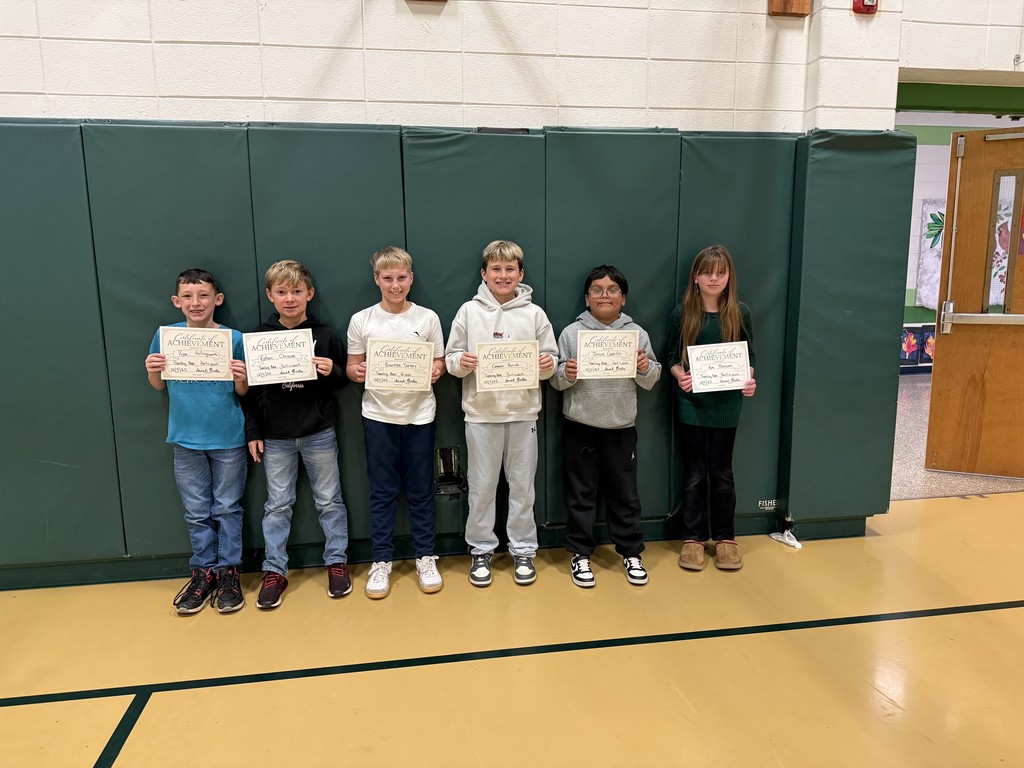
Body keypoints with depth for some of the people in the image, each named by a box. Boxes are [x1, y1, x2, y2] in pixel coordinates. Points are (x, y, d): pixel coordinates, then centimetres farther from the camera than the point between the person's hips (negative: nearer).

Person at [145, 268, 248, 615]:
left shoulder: (233, 338, -6)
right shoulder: (165, 336, -1)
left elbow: (242, 392, -1)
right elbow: (159, 386, 9)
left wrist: (240, 377, -21)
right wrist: (152, 372, -11)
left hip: (227, 438, -2)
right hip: (186, 439, 2)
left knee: (227, 508, 8)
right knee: (196, 512, 11)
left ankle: (228, 571, 20)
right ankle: (203, 572, 25)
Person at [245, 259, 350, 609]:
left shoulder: (324, 335, -2)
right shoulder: (258, 337, -1)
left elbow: (341, 380, 5)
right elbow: (250, 388, 2)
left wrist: (332, 372, -18)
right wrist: (253, 433, 0)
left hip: (319, 433, 0)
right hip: (275, 436, 1)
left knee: (329, 500, 10)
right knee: (277, 505, 10)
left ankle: (337, 562, 24)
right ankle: (274, 571, 21)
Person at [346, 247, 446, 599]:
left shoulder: (428, 318, 1)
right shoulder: (361, 320, 1)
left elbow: (440, 363, 5)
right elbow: (351, 367, 4)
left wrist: (435, 370, -17)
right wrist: (357, 372, -18)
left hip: (419, 414, 0)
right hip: (378, 415, 0)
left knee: (421, 490, 9)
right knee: (382, 492, 8)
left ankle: (425, 558, 23)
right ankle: (381, 561, 21)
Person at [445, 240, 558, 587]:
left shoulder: (534, 314, 4)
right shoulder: (469, 311, 2)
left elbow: (550, 362, 7)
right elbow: (450, 359, 3)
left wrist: (547, 364, -15)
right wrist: (461, 362, -18)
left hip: (523, 411, 1)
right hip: (481, 412, 0)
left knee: (522, 484, 10)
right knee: (482, 485, 8)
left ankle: (523, 550, 24)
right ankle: (481, 550, 24)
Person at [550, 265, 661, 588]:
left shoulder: (637, 333, 2)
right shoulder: (571, 333, -1)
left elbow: (651, 381, 6)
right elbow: (556, 380, 0)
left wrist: (646, 368, -15)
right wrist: (567, 374, -21)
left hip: (621, 426, 1)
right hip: (580, 425, -1)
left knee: (625, 492, 11)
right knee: (581, 492, 8)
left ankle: (631, 552, 26)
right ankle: (580, 553, 22)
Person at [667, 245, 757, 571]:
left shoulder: (739, 312, 0)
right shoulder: (683, 312, -2)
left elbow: (750, 356, 6)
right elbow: (672, 357, 2)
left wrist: (749, 380, -13)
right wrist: (680, 376, -18)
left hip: (726, 404, 1)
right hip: (691, 403, 0)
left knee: (722, 472, 11)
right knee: (694, 473, 8)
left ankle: (725, 537, 25)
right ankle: (693, 538, 20)